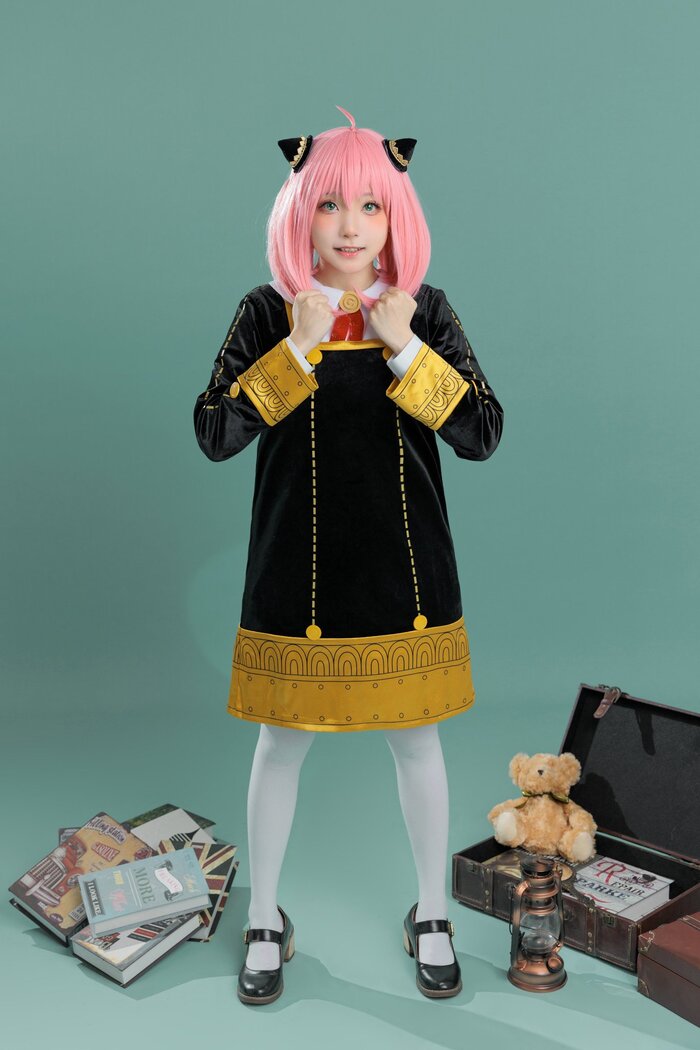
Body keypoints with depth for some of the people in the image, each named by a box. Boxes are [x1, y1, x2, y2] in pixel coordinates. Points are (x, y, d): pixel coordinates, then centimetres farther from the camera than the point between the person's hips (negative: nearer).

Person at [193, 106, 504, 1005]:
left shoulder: (426, 311, -1)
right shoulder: (267, 314, -3)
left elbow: (482, 434, -7)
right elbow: (215, 434, -11)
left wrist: (405, 349, -18)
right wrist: (298, 349, -19)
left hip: (404, 570, 1)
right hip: (297, 569, 0)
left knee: (415, 741, 13)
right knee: (282, 744, 11)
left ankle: (431, 915, 34)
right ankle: (265, 920, 33)